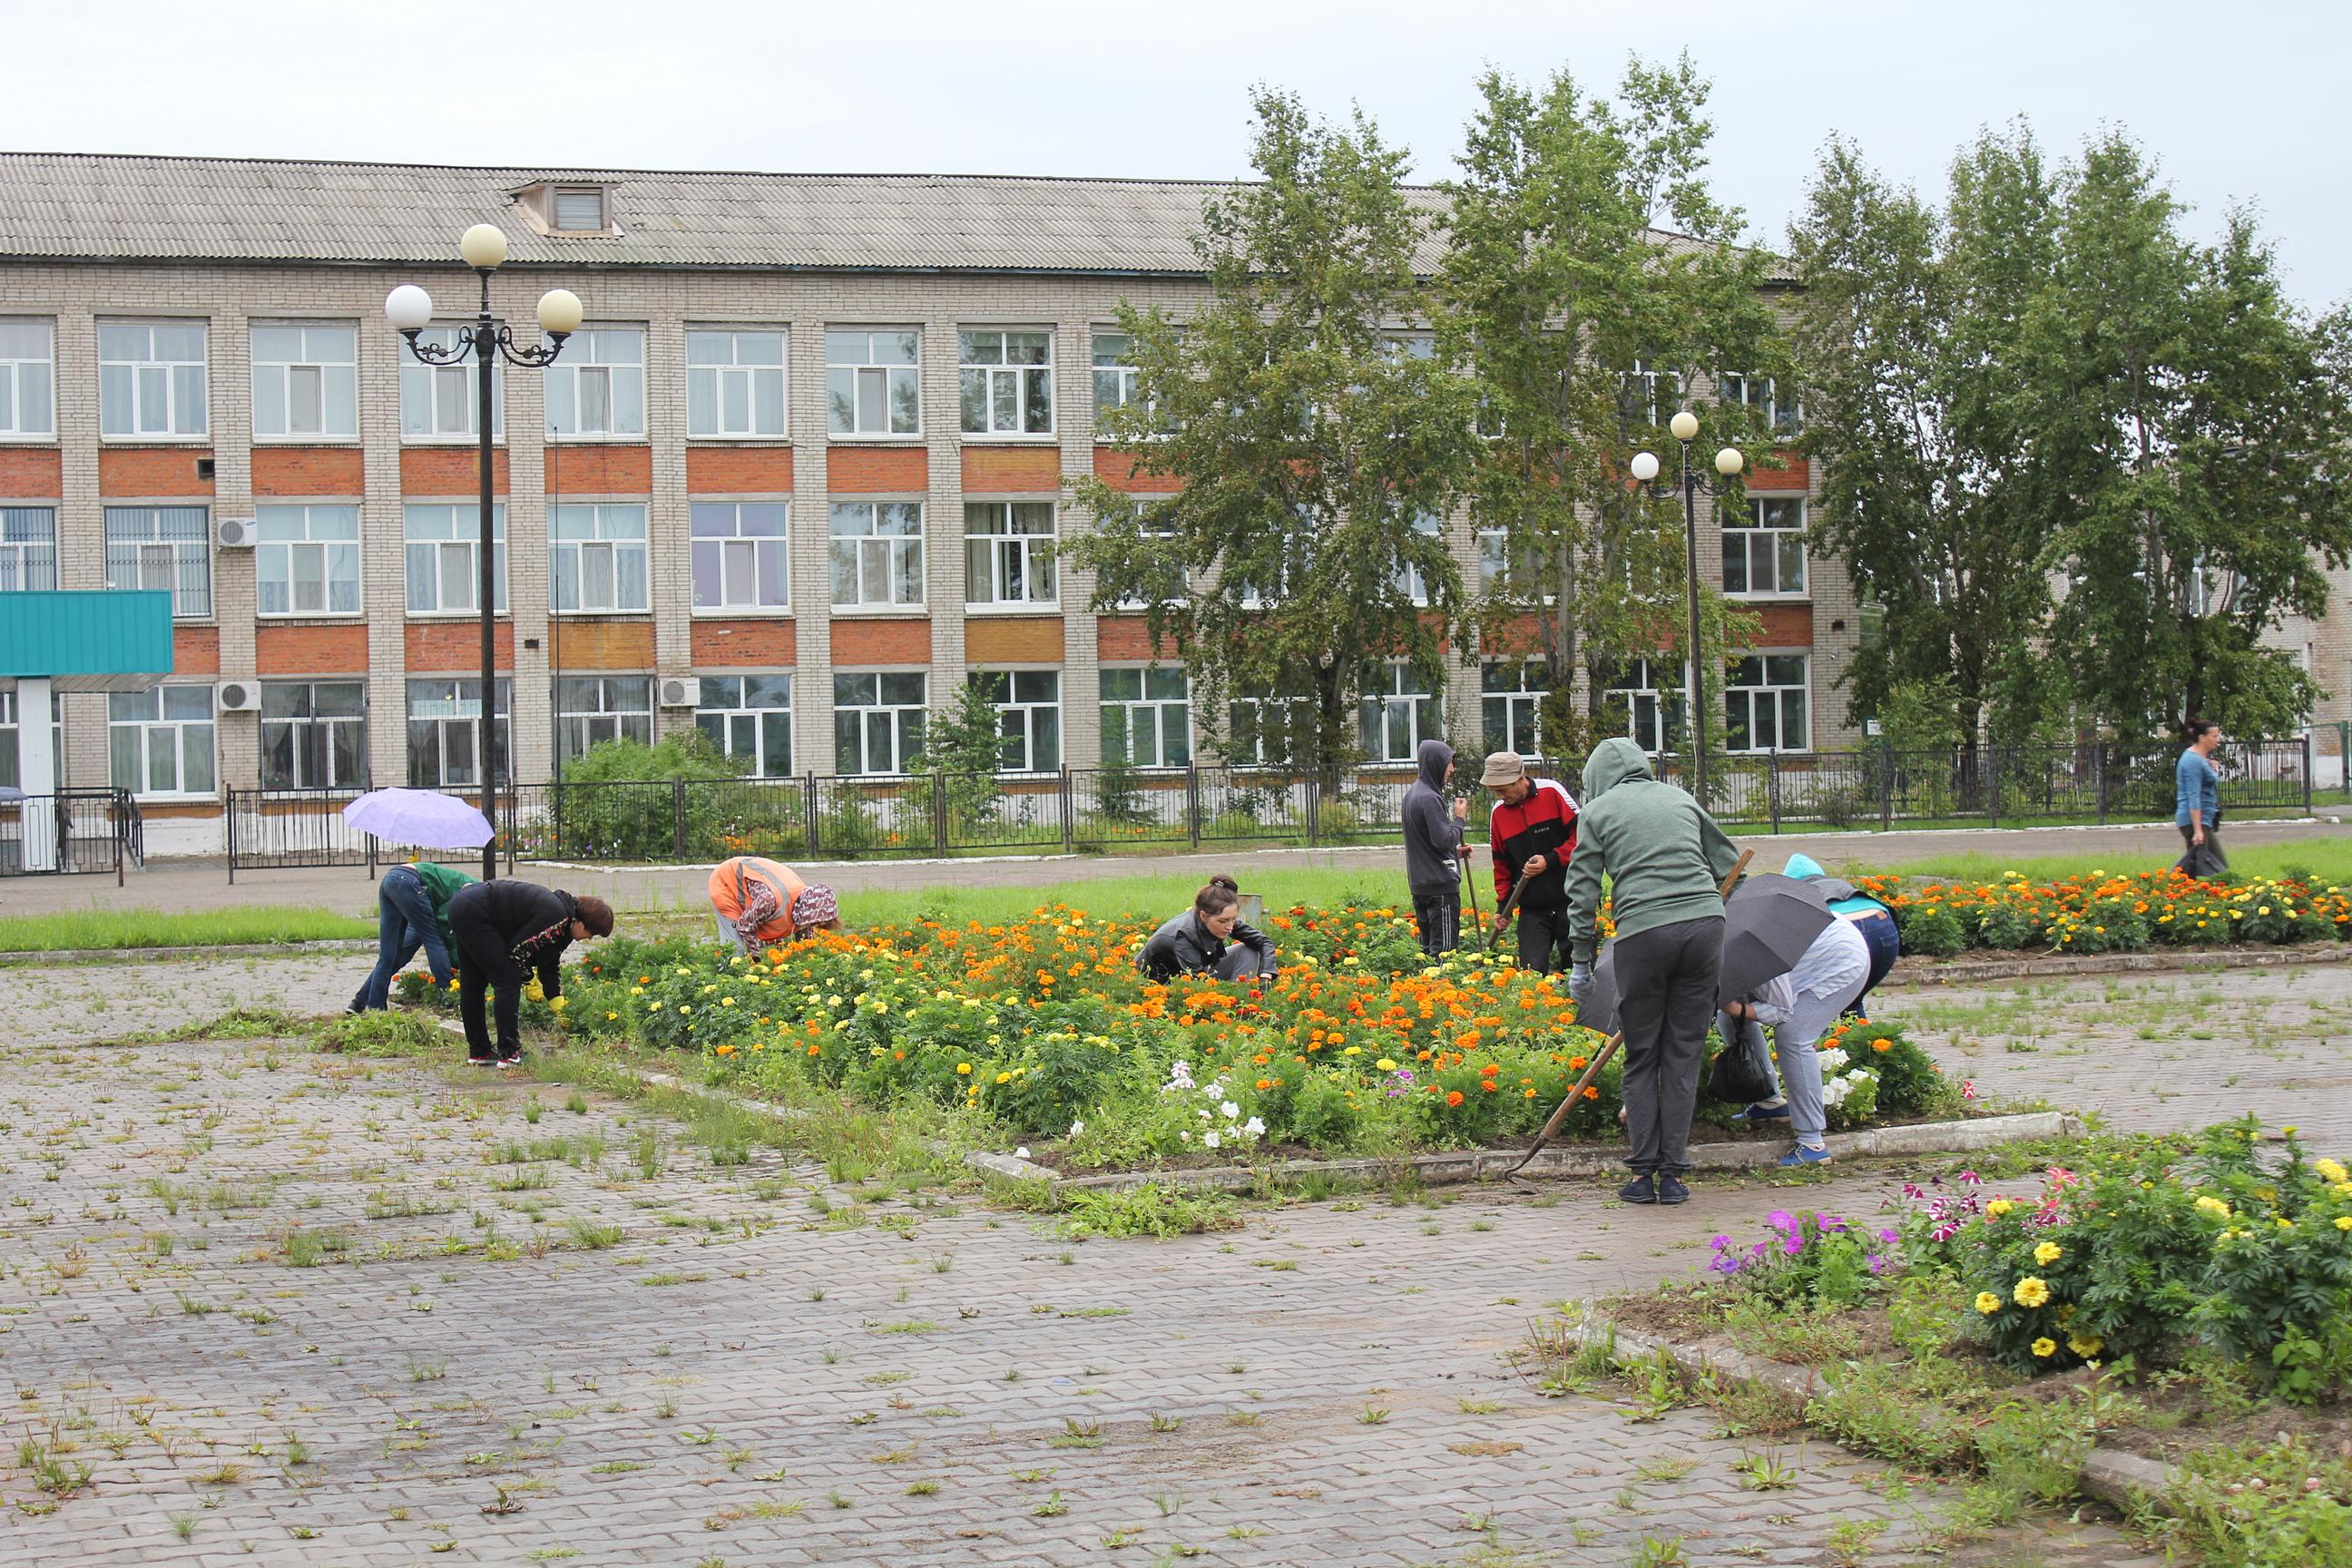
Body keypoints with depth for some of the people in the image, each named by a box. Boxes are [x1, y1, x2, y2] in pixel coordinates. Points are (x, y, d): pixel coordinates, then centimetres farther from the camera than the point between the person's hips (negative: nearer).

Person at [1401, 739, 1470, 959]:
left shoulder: (1412, 794, 15)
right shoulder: (1429, 798, -17)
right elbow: (1444, 839, -22)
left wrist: (1455, 851, 18)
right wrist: (1459, 818, -6)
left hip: (1420, 884, 10)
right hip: (1441, 885, -10)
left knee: (1429, 945, 14)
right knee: (1444, 949, -8)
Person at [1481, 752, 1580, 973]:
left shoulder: (1552, 793, -7)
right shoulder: (1498, 813, 6)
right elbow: (1502, 864, 17)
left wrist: (1550, 860, -17)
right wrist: (1502, 905, 10)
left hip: (1569, 899, -3)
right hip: (1532, 909, 3)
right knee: (1531, 970, -9)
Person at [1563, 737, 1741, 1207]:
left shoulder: (1597, 811, 11)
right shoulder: (1679, 798, 20)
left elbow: (1583, 892, 8)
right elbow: (1728, 864, 22)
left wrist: (1580, 962, 13)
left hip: (1643, 933, -3)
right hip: (1705, 922, 3)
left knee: (1642, 1058, 10)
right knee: (1684, 1054, 9)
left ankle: (1644, 1171, 10)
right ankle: (1673, 1173, 9)